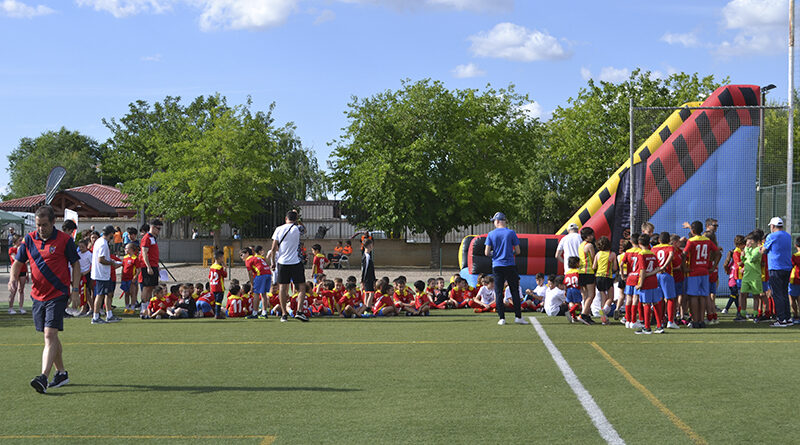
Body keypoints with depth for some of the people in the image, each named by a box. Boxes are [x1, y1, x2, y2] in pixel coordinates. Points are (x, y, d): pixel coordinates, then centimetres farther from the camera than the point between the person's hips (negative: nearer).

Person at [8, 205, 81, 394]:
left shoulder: (65, 240, -6)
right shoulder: (29, 239, 5)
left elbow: (76, 264, 0)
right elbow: (18, 262, 12)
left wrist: (75, 290, -6)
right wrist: (13, 278, -8)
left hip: (58, 295, -5)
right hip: (38, 295, 6)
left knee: (50, 335, -16)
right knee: (50, 336, 13)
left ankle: (44, 377, -23)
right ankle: (61, 373, 26)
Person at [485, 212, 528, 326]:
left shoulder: (491, 234, 0)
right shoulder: (511, 233, -2)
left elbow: (487, 253, -4)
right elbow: (517, 251, -2)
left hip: (497, 266, 0)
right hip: (510, 265, 0)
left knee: (498, 292, 4)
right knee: (515, 291, 5)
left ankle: (502, 318, 0)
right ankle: (518, 316, 1)